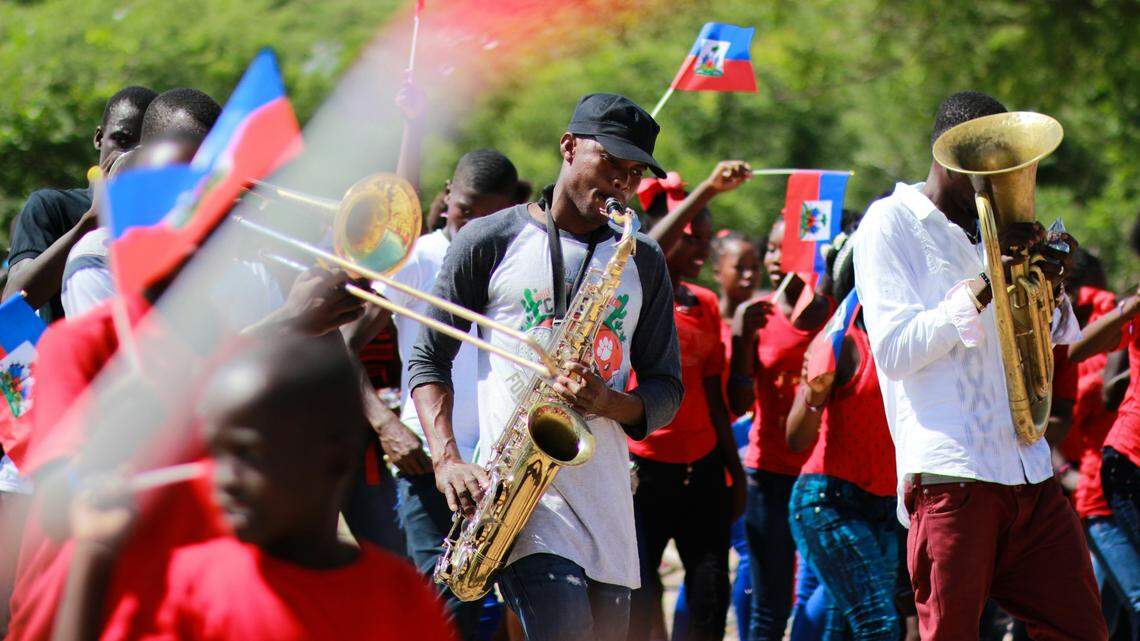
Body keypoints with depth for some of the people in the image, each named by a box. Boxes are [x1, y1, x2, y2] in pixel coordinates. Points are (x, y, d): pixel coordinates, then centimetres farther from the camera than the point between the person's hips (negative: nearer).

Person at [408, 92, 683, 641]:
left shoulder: (642, 262, 16)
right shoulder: (489, 242, 5)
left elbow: (665, 390, 15)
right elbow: (429, 359, 5)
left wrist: (610, 403, -9)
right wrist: (447, 460, -11)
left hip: (605, 488, 5)